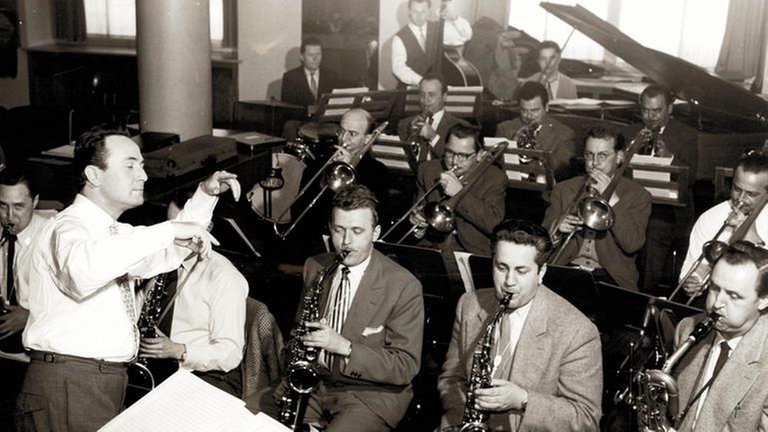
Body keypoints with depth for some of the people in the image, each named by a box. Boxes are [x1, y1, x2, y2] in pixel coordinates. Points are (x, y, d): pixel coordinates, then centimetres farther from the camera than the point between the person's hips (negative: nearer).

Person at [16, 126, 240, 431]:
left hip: (110, 380, 9)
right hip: (70, 381, -9)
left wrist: (205, 194, 17)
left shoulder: (117, 234, 17)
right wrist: (168, 229, -35)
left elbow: (167, 254, 28)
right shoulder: (68, 227, -14)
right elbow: (84, 268, -38)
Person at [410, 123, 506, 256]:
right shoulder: (428, 170, 7)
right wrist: (418, 217, -7)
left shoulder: (495, 178, -3)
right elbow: (419, 208, 18)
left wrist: (460, 193, -19)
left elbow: (494, 224, -15)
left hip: (473, 251, -2)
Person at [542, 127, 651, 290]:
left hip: (610, 277, -3)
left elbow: (632, 245, -10)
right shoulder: (563, 189, 14)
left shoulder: (638, 195, 5)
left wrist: (611, 198, -13)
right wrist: (556, 227, -11)